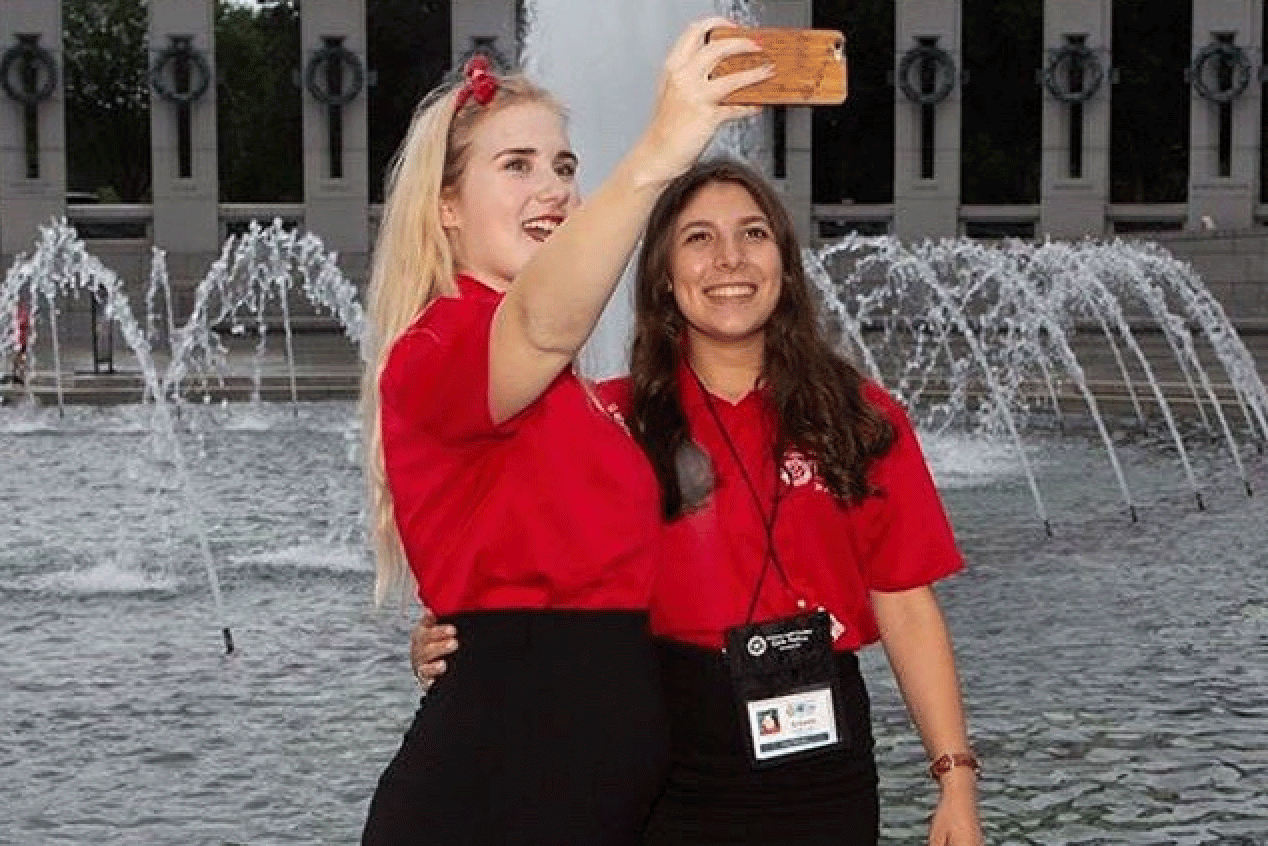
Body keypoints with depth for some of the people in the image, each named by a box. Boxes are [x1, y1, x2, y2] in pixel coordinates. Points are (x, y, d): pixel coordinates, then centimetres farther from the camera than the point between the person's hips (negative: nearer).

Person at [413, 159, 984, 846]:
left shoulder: (863, 421, 4)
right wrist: (449, 645, -20)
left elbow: (907, 609, 3)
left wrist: (956, 778, -1)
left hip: (820, 746, 1)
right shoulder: (612, 421, 1)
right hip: (662, 763, -1)